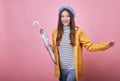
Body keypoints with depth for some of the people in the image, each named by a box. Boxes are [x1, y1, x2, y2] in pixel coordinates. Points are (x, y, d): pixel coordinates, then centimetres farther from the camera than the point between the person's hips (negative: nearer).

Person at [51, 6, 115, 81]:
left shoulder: (77, 31, -8)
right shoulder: (56, 32, 1)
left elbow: (89, 45, -10)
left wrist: (106, 45, -20)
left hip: (73, 69, -3)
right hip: (61, 69, 4)